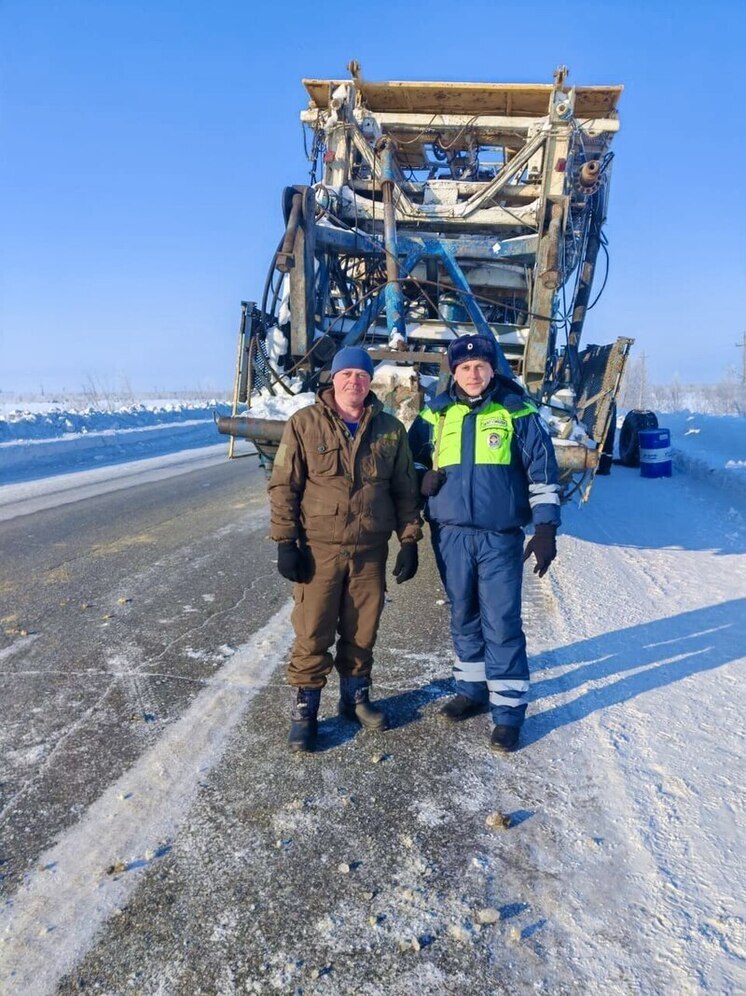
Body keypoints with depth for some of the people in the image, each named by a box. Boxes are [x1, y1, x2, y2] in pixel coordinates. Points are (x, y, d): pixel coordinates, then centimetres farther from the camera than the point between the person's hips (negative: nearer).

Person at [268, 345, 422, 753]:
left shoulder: (390, 429, 5)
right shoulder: (305, 424, -3)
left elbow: (405, 490, 9)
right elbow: (283, 486, -3)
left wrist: (409, 542, 5)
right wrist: (285, 542, -8)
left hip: (370, 550, 3)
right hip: (319, 549, -2)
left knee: (362, 631, 13)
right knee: (313, 633, 1)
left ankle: (355, 696, 34)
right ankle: (304, 709, 17)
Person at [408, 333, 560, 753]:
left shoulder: (517, 412, -1)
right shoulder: (435, 415, 6)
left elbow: (543, 473, -2)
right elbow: (411, 460, 19)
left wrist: (545, 529, -7)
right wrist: (423, 479, -4)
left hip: (501, 537, -3)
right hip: (451, 535, 3)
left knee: (502, 622, -2)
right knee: (464, 616, 15)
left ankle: (508, 709, 10)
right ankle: (473, 689, 33)